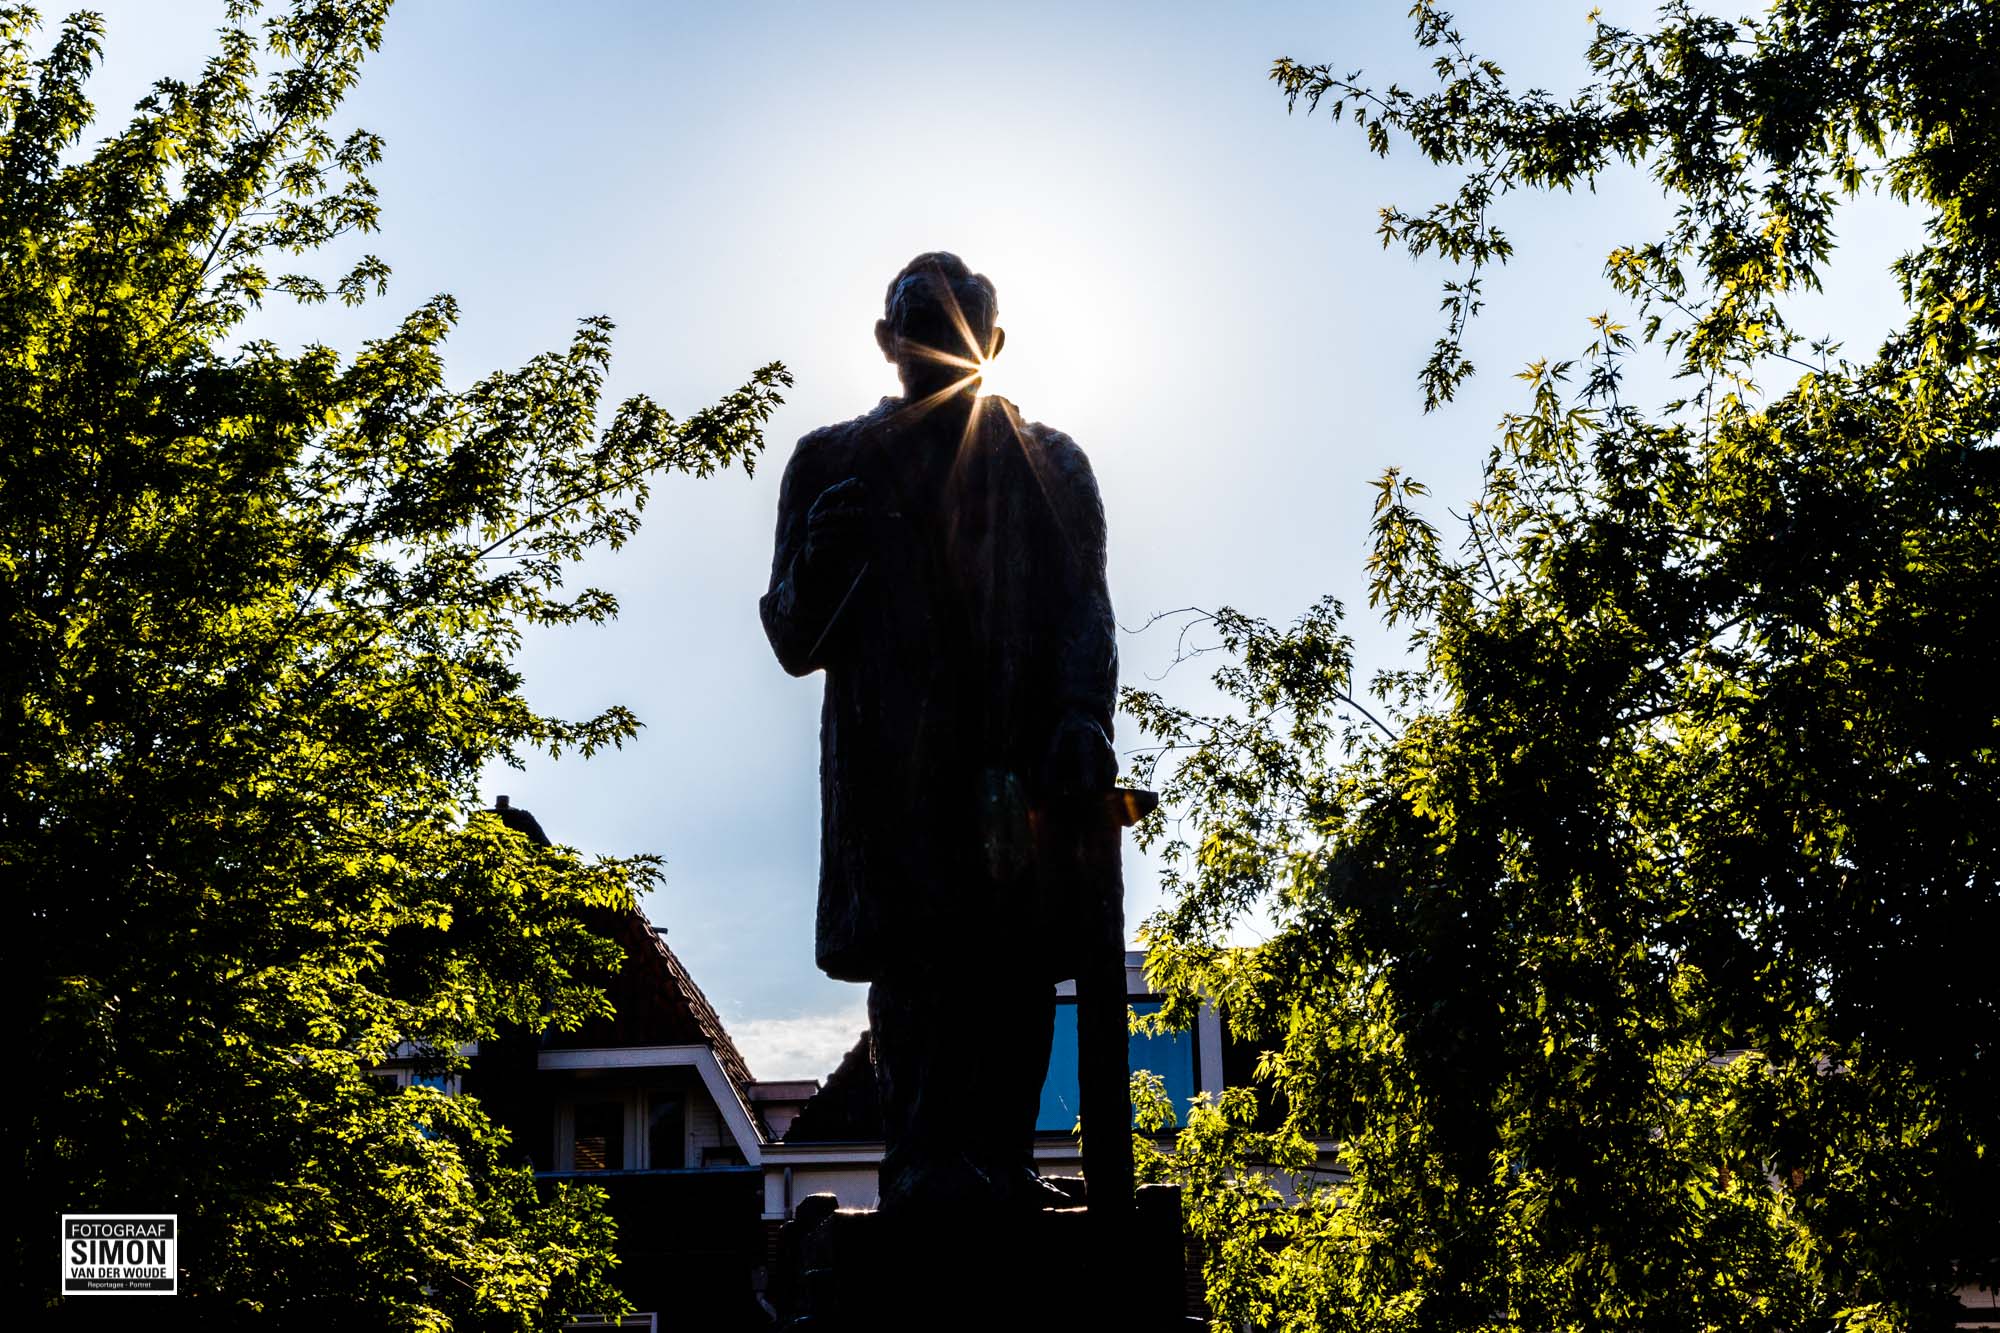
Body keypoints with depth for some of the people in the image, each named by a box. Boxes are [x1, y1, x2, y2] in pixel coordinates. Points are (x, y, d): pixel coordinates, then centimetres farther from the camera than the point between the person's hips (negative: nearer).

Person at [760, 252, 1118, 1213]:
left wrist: (1082, 718, -12)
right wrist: (819, 559, -9)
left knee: (1021, 960, -6)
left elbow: (1084, 611, 8)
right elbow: (796, 643, 13)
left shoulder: (1047, 465, 20)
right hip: (894, 756, -1)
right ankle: (927, 1161, -16)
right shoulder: (835, 465, 17)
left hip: (1027, 749, 1)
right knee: (917, 945, -14)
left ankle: (999, 1162, -4)